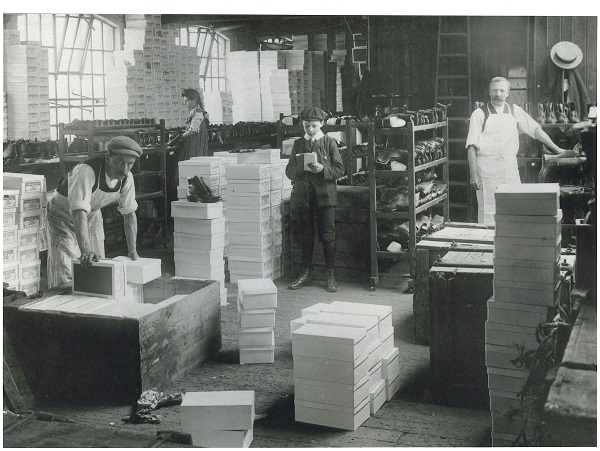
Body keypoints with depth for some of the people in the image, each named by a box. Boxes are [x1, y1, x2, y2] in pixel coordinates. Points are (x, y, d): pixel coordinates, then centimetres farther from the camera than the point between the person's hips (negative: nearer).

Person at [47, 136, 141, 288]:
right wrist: (85, 252, -55)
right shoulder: (85, 172, -37)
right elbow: (78, 212, -45)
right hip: (63, 215, -6)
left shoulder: (127, 178, -15)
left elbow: (129, 213, -5)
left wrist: (132, 251, -8)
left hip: (92, 214, 6)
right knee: (64, 276, -12)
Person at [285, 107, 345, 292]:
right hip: (302, 195, 3)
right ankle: (306, 274, 16)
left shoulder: (329, 142, 4)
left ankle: (331, 275, 4)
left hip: (325, 195, -2)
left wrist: (323, 169, -18)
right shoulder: (298, 144, 11)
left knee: (328, 235, -3)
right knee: (305, 235, 7)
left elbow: (339, 170, 0)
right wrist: (300, 169, -14)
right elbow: (289, 171, 8)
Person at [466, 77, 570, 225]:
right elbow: (472, 146, -6)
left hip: (510, 165, 4)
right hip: (487, 166, -4)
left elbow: (535, 129, 13)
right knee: (489, 212, -3)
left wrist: (556, 148, 10)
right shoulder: (480, 114, -3)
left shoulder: (515, 111, 8)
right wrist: (473, 174, -12)